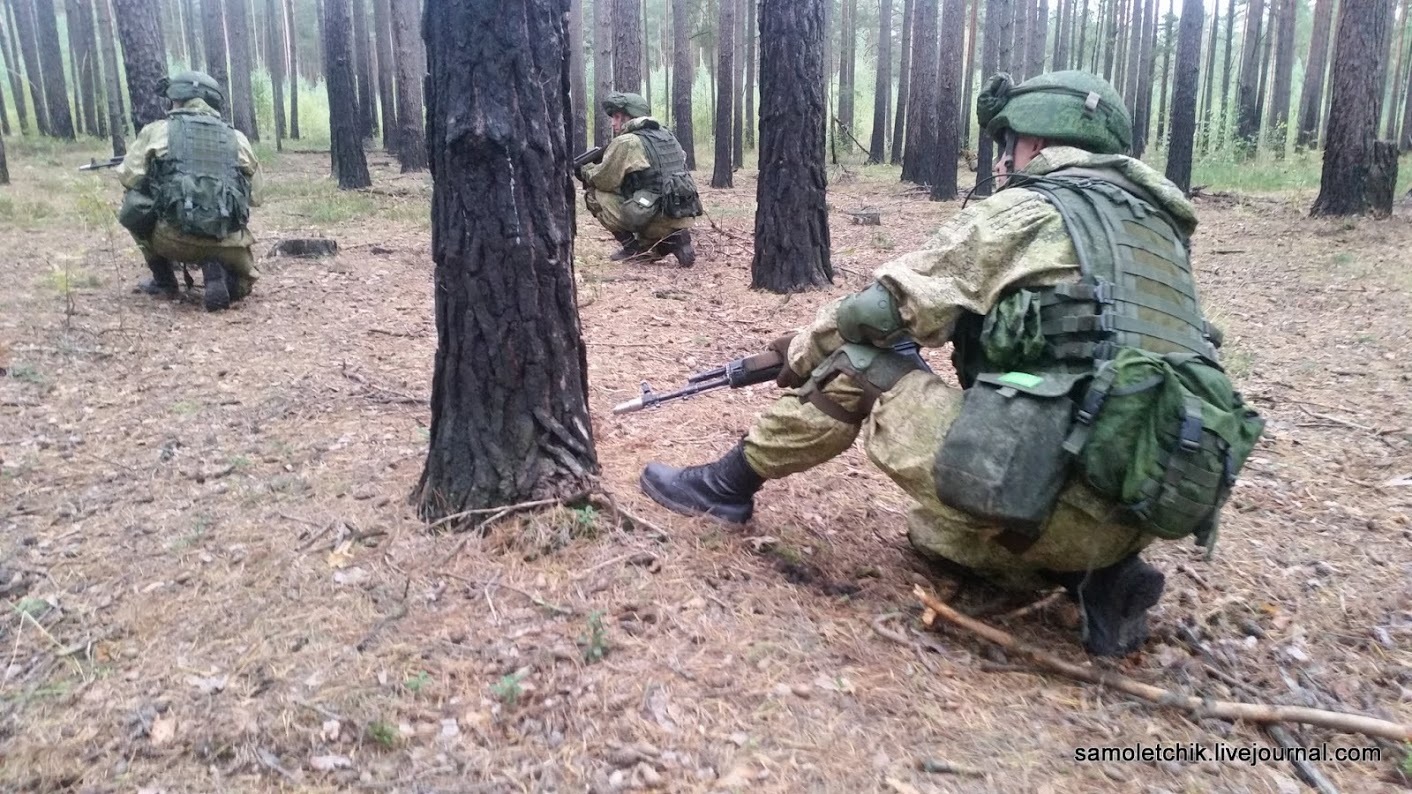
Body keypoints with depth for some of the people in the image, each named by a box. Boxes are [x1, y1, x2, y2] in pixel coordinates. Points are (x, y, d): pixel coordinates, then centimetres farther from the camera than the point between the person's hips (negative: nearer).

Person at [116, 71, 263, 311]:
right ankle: (218, 273, -2)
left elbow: (127, 178, 11)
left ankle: (163, 282, 27)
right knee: (241, 282, 32)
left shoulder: (157, 130, 9)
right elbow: (255, 196, 19)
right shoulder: (236, 137, 14)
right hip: (226, 242, 2)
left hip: (174, 238, -2)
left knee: (134, 206, 28)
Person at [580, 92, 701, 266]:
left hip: (656, 219, -7)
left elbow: (604, 180, -1)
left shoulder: (626, 142, -6)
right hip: (684, 218, 7)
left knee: (594, 194, 6)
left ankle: (632, 247, 3)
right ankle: (673, 239, 11)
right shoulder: (666, 135, 18)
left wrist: (585, 170, 19)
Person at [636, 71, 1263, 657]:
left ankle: (726, 486, 18)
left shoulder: (1028, 211, -1)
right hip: (1139, 511, 8)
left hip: (1053, 496, -8)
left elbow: (881, 306, -1)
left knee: (855, 363, 6)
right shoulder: (1153, 227, 23)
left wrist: (806, 347, 18)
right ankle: (1097, 575, 12)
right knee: (936, 535, 31)